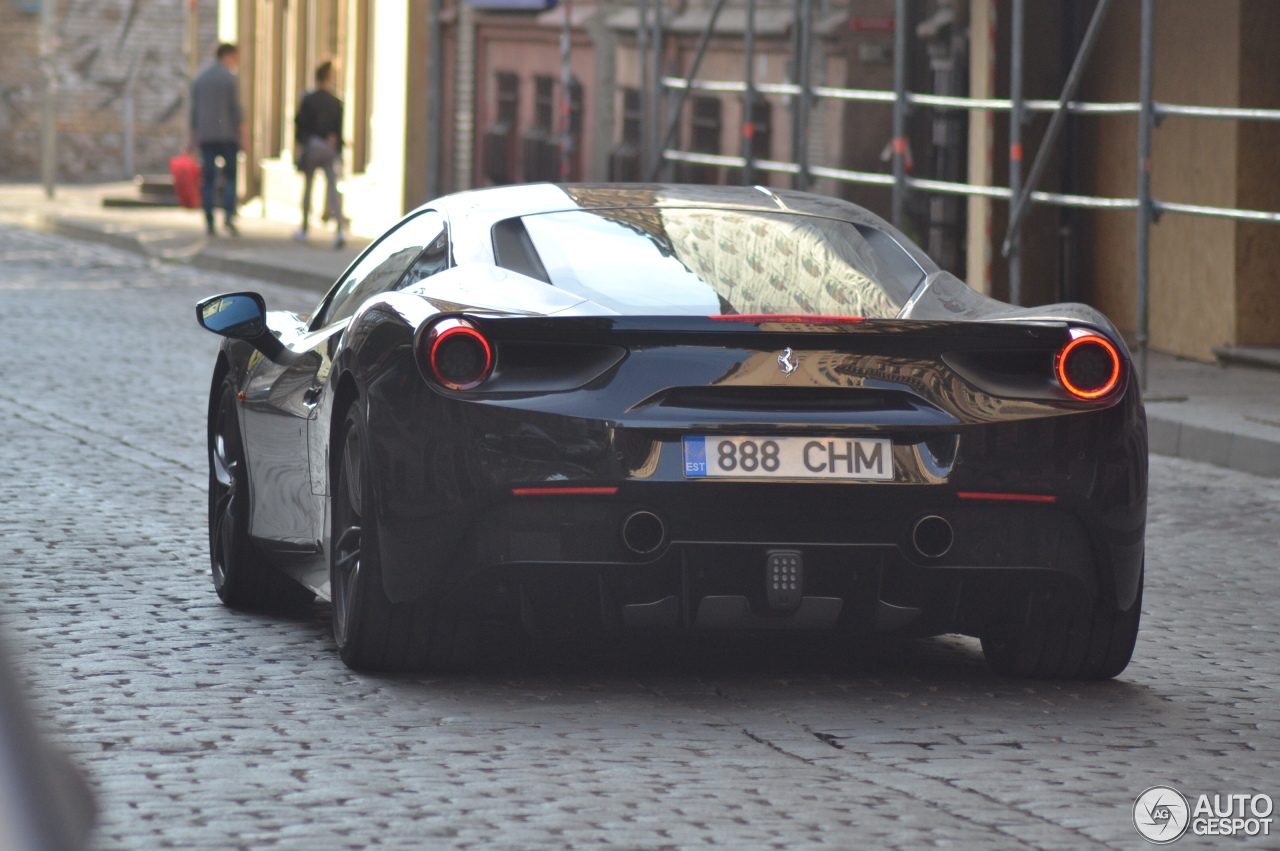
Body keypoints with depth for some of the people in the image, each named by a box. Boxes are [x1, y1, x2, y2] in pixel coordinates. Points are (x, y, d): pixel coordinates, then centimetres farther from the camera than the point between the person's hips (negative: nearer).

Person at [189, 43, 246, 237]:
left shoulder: (199, 79, 12)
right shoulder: (230, 78, -4)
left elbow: (194, 111, 11)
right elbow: (236, 110, -8)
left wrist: (193, 139, 14)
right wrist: (242, 137, -6)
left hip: (204, 137, 4)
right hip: (227, 134, -4)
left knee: (208, 180, 4)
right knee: (230, 177, 3)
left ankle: (209, 222, -1)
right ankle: (229, 215, -14)